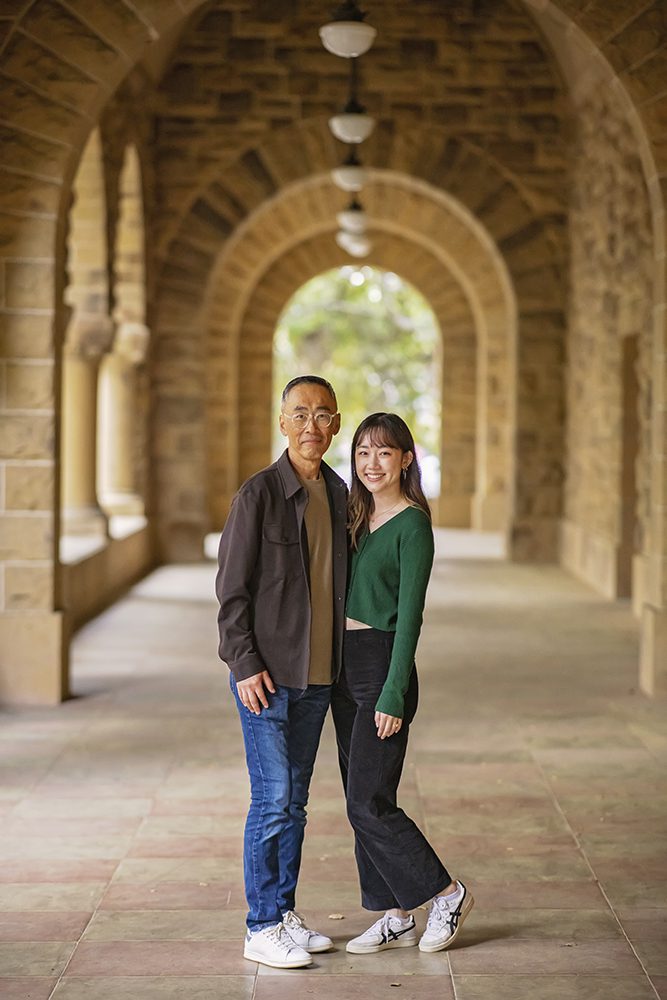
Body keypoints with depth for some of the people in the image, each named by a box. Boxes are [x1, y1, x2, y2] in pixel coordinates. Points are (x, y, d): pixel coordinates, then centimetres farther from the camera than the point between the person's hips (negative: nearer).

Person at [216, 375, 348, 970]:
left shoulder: (337, 493, 9)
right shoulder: (260, 493, -10)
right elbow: (232, 588, -10)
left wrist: (340, 661, 14)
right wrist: (245, 664, -15)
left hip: (318, 674, 6)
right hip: (267, 674, -6)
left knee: (295, 800, 12)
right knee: (273, 799, -4)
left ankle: (286, 914, 22)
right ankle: (262, 929, 5)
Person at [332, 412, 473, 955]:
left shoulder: (412, 524, -12)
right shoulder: (359, 518, 12)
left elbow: (410, 614, -15)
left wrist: (393, 695, -18)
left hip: (384, 666, -8)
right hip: (346, 666, 8)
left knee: (369, 803, -8)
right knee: (361, 801, 9)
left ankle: (447, 894, 9)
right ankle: (396, 918, 18)